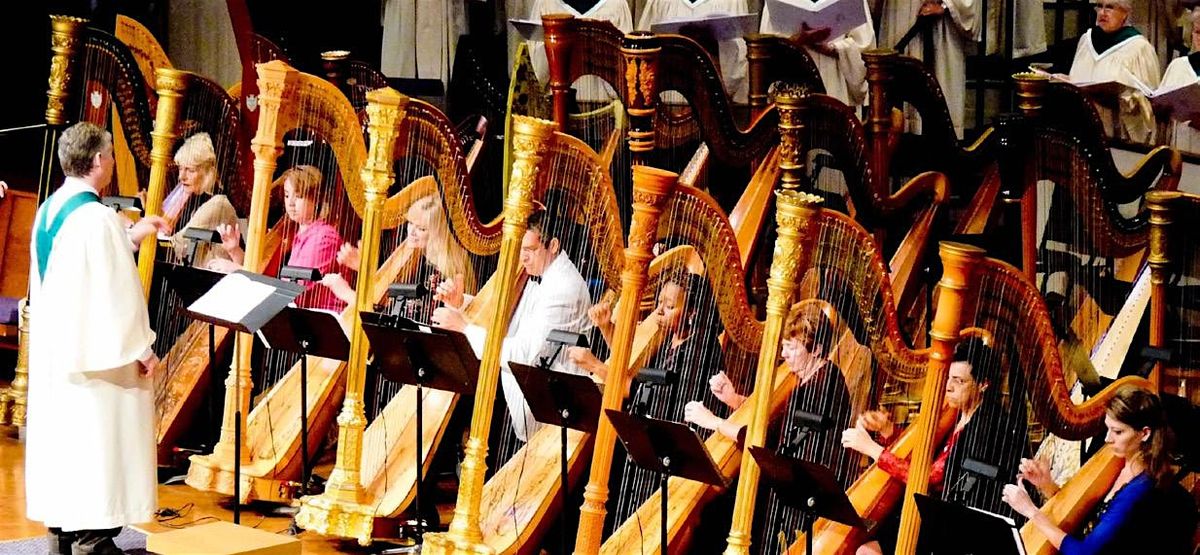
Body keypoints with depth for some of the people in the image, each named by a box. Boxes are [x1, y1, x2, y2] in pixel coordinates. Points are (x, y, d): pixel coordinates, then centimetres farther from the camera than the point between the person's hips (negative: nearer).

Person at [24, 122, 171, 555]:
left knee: (59, 436, 13)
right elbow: (118, 292, -19)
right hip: (94, 353, -9)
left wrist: (131, 236, 24)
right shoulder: (99, 218, -19)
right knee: (97, 443, -3)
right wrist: (142, 350, -11)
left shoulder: (48, 211, 8)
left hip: (51, 352, 9)